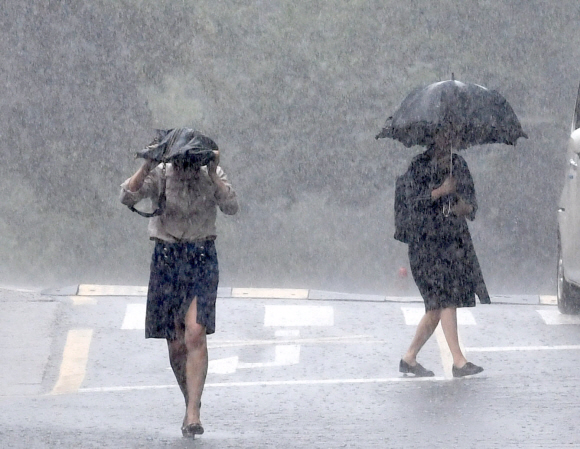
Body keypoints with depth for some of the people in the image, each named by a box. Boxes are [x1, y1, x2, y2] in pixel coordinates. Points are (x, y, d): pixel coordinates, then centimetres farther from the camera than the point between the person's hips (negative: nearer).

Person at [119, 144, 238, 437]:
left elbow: (231, 207, -13)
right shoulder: (159, 176, 0)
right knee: (175, 344, 5)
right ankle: (191, 405, 24)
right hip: (166, 259, 1)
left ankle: (192, 413, -20)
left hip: (202, 261, -1)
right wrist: (147, 166, -21)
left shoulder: (212, 176, 1)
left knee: (195, 335, -18)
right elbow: (127, 197, -13)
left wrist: (212, 173, -18)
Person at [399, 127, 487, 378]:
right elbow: (413, 200, -10)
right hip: (427, 242, -6)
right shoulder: (419, 165, -2)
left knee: (438, 306, 5)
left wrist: (467, 207, -9)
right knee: (445, 299, -14)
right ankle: (458, 361, -15)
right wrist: (440, 192, -23)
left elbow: (471, 197, 13)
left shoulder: (458, 164, 13)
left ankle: (410, 358, 16)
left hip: (456, 240, 6)